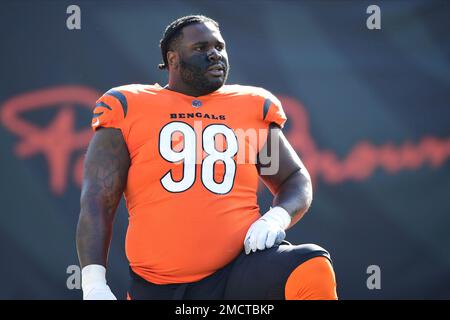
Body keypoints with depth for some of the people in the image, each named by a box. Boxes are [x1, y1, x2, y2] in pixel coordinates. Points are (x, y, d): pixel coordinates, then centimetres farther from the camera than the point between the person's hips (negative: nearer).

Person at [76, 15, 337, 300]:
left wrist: (277, 219, -4)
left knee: (313, 268, -27)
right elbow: (99, 202, 3)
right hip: (156, 286, -1)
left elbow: (296, 180, 20)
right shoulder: (126, 108, 7)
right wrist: (94, 284, -9)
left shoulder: (254, 107, 12)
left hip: (240, 266, 1)